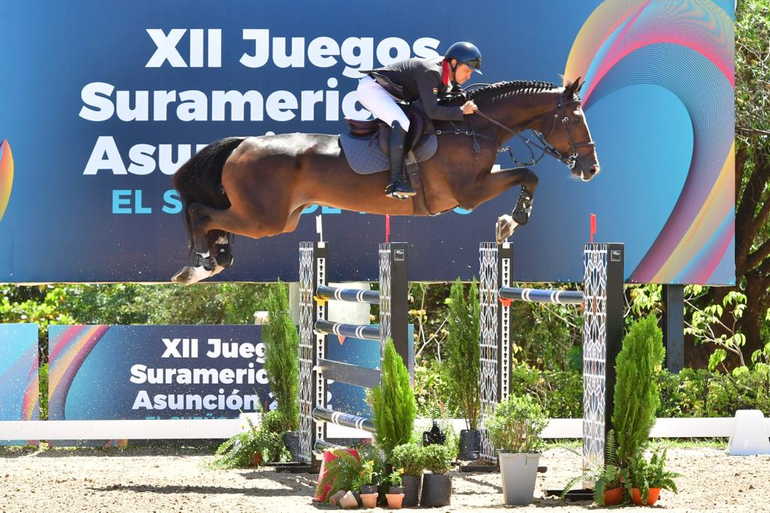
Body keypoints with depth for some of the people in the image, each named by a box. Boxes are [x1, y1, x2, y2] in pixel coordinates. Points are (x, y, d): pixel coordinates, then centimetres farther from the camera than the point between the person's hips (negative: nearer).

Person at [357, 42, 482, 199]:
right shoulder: (430, 73, -29)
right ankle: (395, 183, -33)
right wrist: (461, 111, -29)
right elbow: (432, 111, -34)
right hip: (370, 87, -11)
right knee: (401, 123, -29)